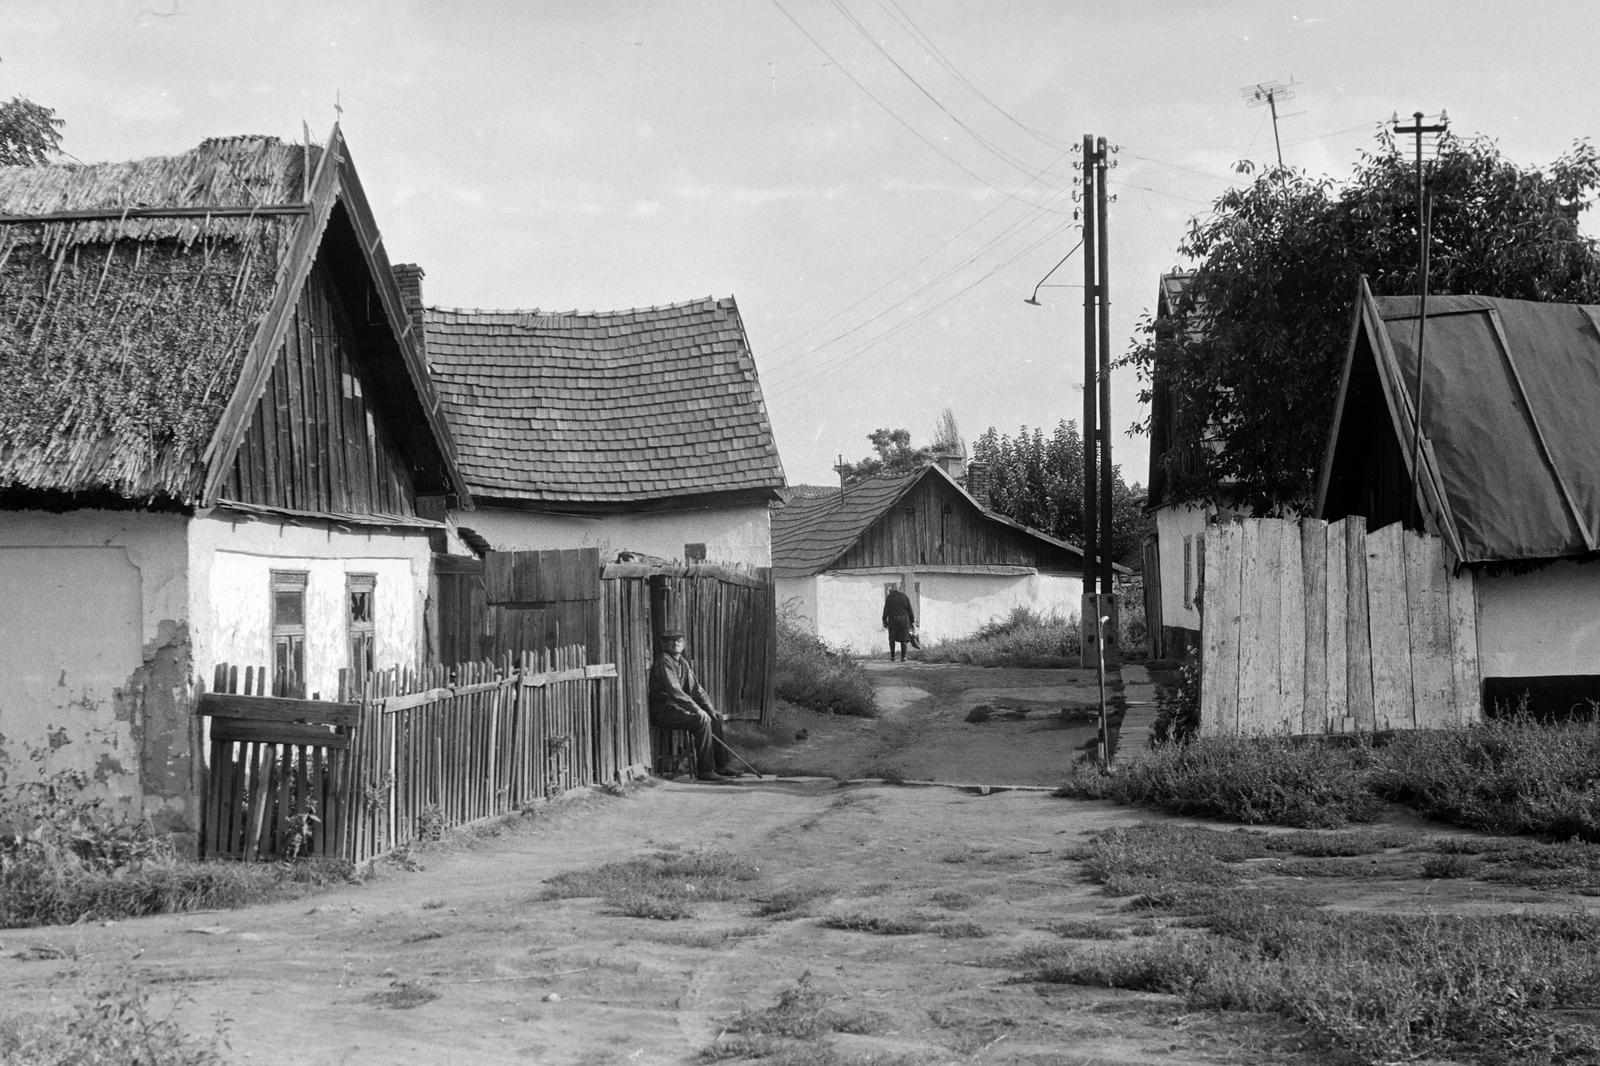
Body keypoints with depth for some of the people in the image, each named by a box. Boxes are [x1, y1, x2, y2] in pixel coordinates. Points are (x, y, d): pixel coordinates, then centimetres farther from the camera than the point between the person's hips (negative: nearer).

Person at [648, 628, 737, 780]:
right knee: (702, 719, -26)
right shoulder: (664, 661, -16)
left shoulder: (683, 663, 13)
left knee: (716, 717, 4)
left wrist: (710, 709, 1)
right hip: (663, 711, -10)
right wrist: (696, 709, -26)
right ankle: (704, 771, -25)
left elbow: (696, 688, 15)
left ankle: (720, 765, 8)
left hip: (677, 707, 10)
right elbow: (674, 691, -25)